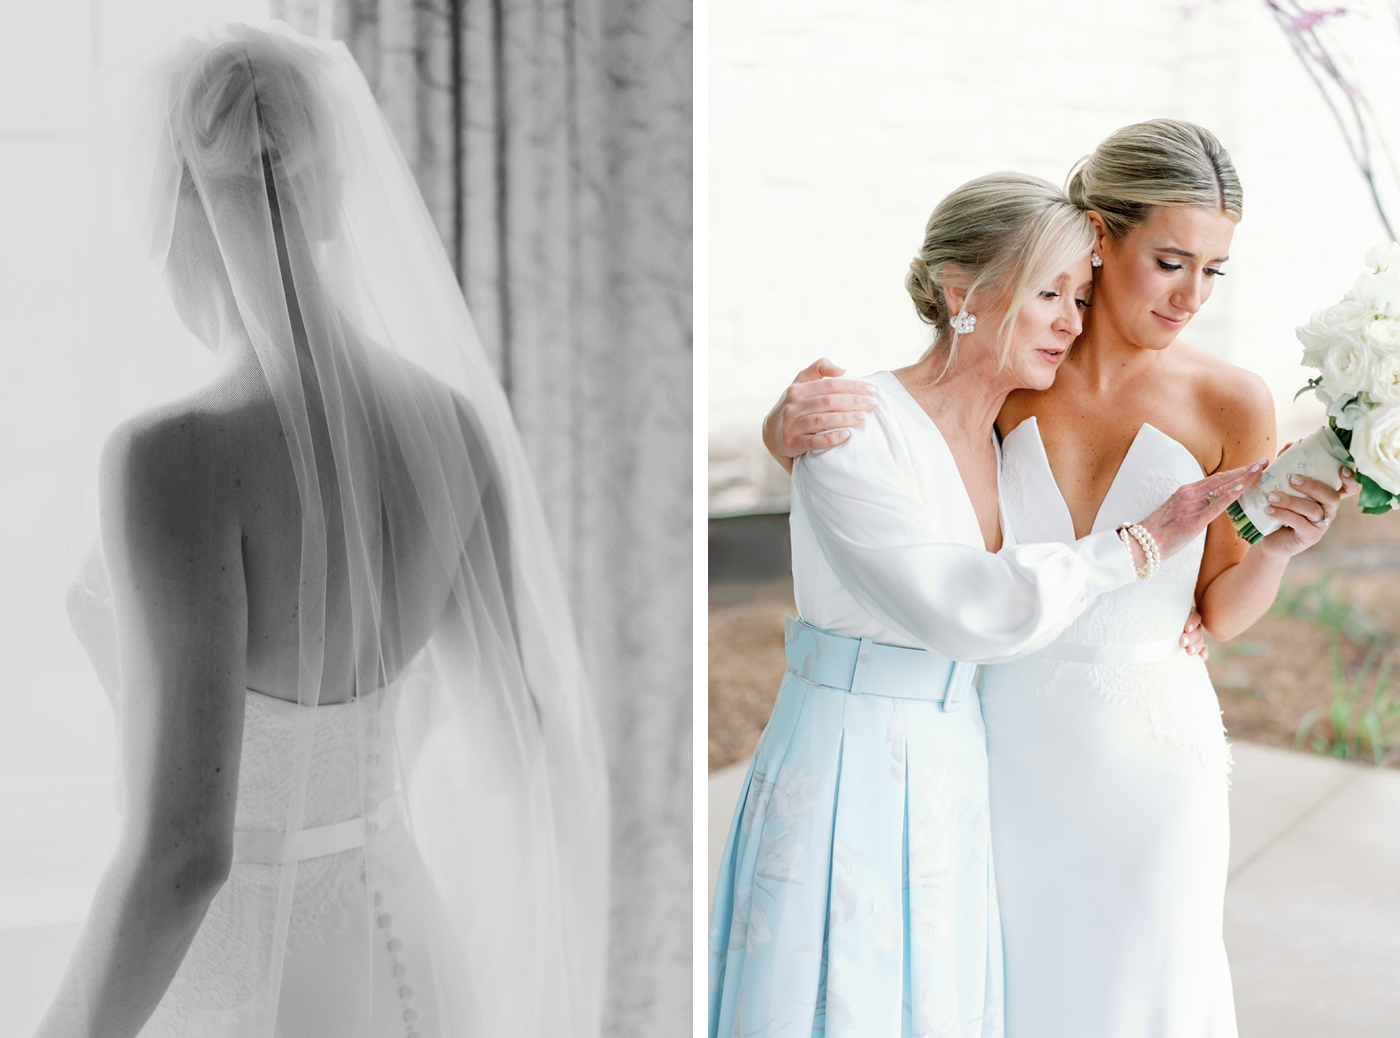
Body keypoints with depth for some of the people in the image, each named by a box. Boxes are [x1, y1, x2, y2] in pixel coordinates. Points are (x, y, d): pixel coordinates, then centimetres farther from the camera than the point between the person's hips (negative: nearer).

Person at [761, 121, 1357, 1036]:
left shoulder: (1232, 406, -9)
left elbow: (1220, 616, 0)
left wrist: (1276, 549, -19)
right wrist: (793, 422, -22)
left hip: (1150, 748, 0)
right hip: (1008, 740, 1)